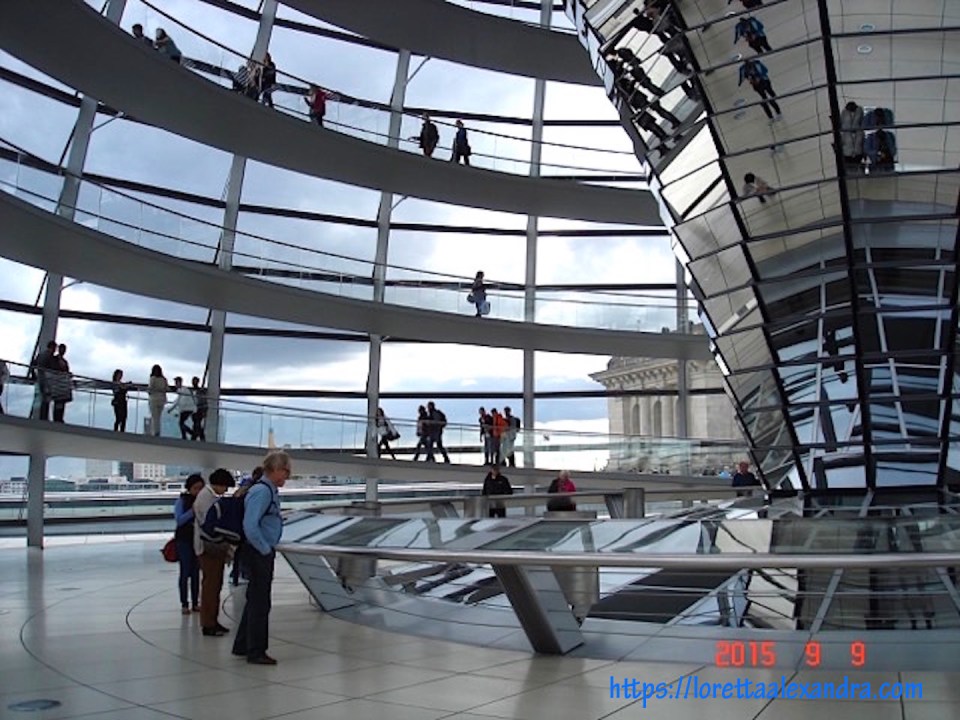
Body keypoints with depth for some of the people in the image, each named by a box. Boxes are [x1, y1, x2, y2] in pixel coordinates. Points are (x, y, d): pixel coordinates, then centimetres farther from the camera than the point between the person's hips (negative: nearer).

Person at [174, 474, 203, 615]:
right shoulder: (182, 500, -6)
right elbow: (179, 520, -14)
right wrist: (192, 511, -24)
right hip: (184, 540, -3)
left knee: (196, 572, 9)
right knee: (185, 572, 2)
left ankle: (195, 602, 17)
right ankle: (184, 604, 10)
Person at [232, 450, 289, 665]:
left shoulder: (271, 491, 12)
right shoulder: (262, 491, -18)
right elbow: (250, 525, -26)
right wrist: (265, 549, -16)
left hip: (264, 553, 10)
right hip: (258, 553, -10)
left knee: (255, 599, 18)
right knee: (260, 601, -2)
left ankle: (242, 646, 30)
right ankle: (256, 652, 8)